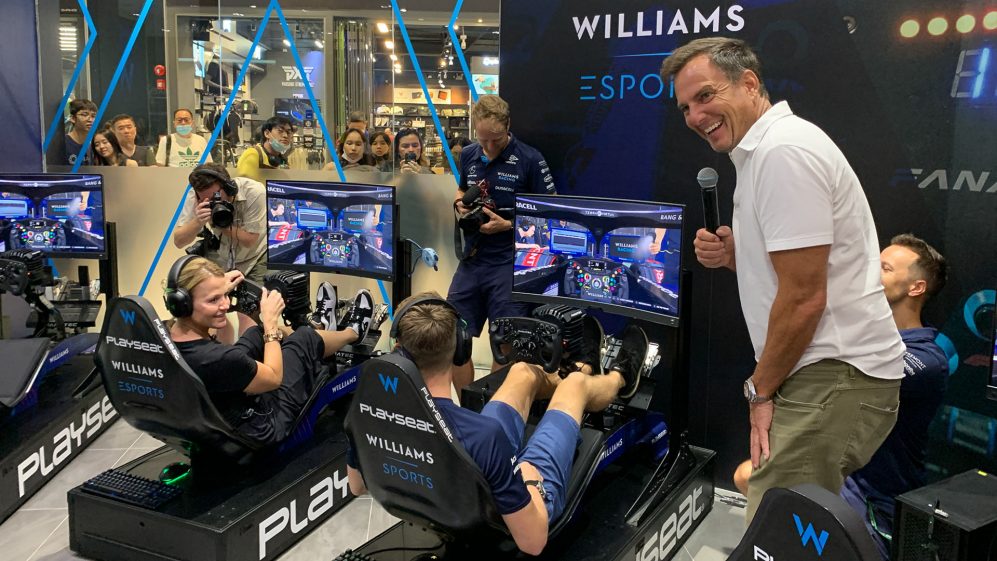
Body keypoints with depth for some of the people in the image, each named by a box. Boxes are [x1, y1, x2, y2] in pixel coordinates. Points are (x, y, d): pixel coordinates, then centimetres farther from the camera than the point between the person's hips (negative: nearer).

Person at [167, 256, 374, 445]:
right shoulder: (217, 359, -40)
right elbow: (274, 377, -19)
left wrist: (222, 292, 6)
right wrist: (271, 321, -10)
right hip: (261, 431, -6)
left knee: (259, 333, 20)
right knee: (306, 338, 9)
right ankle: (353, 332, 43)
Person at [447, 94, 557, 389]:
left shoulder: (530, 160, -9)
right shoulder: (468, 155, 8)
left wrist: (508, 225, -18)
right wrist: (460, 204, 3)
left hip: (509, 263, -5)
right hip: (472, 260, 6)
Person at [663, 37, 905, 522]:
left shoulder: (783, 151, -17)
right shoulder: (763, 150, 16)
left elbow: (804, 297, -20)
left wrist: (761, 389, -8)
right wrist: (732, 255, 4)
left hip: (835, 377, -10)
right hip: (830, 371, 10)